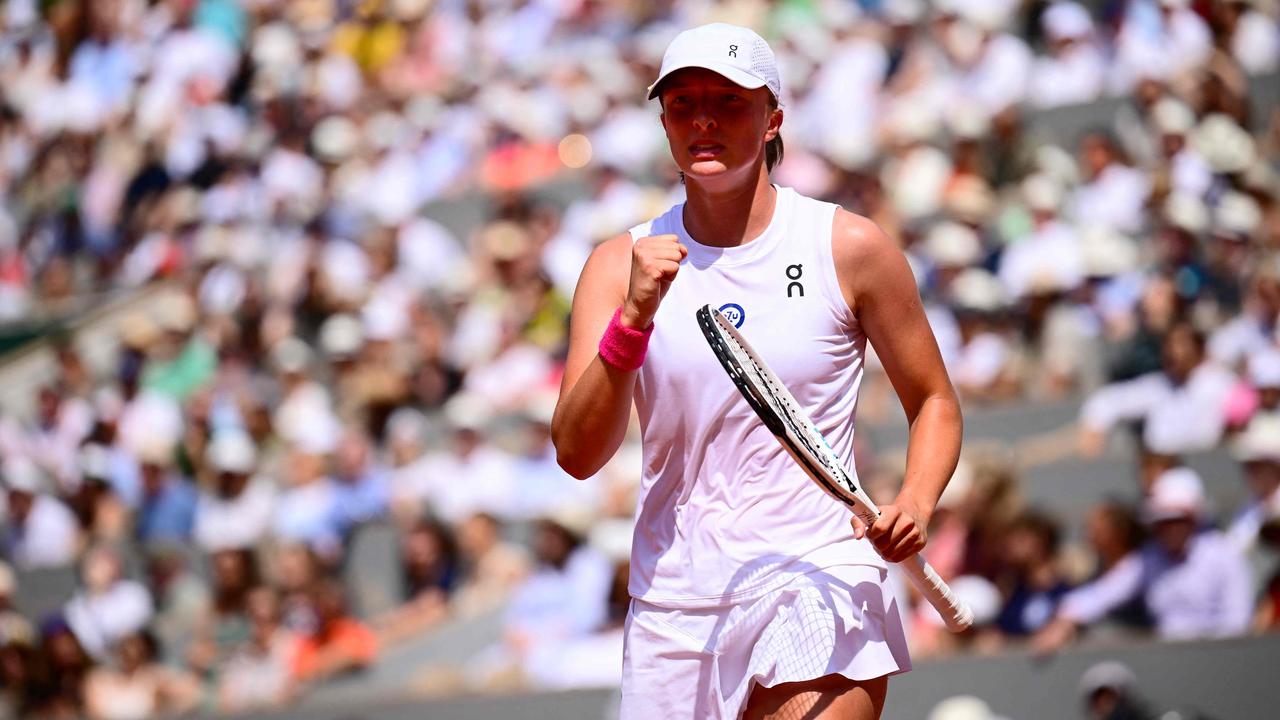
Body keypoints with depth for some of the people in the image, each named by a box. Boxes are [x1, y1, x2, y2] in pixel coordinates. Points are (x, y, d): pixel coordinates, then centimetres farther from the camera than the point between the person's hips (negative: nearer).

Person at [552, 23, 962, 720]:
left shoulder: (850, 248, 0)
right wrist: (634, 317, -20)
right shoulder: (619, 265, 3)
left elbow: (934, 402, 10)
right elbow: (577, 453, -6)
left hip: (821, 591, -2)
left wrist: (914, 504, -9)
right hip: (673, 605, 2)